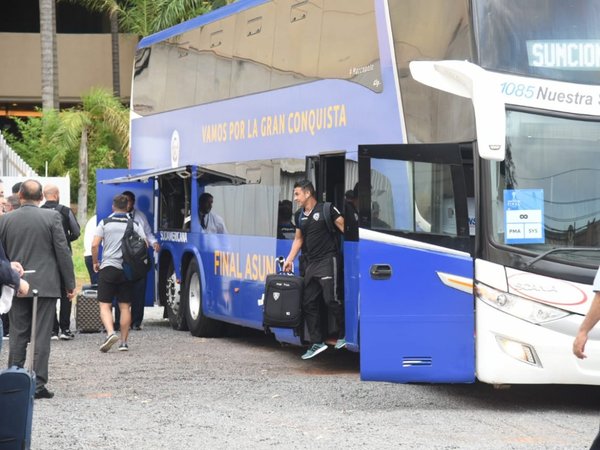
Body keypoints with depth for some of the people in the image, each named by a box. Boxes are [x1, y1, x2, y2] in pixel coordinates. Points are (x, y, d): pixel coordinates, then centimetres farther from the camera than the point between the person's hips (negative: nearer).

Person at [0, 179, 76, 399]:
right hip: (45, 285, -2)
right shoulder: (52, 217, -6)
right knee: (41, 336, 0)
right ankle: (38, 384, -2)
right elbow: (63, 252, -6)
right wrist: (70, 284, 2)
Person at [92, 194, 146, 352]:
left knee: (105, 305, 0)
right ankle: (124, 342, 10)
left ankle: (110, 333, -23)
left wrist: (95, 262, 8)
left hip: (108, 267, -2)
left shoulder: (105, 223, 1)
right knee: (125, 306, 8)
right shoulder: (135, 224, 5)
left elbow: (94, 245, -6)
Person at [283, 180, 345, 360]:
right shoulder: (300, 217, 15)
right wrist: (289, 259, 15)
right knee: (308, 303, 4)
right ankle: (317, 343, 10)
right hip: (311, 264, 8)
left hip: (327, 260, -8)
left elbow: (343, 227, -8)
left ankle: (344, 334, 2)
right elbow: (298, 239, 23)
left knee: (330, 298, -15)